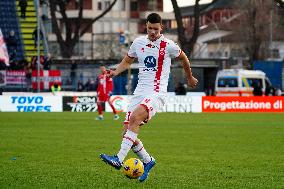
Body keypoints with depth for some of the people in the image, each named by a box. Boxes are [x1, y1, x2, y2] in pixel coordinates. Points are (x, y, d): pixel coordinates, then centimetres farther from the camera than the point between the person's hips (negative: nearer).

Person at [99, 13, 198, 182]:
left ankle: (119, 159, -37)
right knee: (127, 131, -4)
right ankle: (148, 161, 19)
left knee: (135, 118, -31)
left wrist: (190, 78, 30)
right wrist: (116, 71, 3)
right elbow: (127, 61, 23)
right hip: (140, 92, 6)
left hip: (157, 93, -6)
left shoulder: (168, 46, -2)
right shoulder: (138, 43, 10)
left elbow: (183, 58, 16)